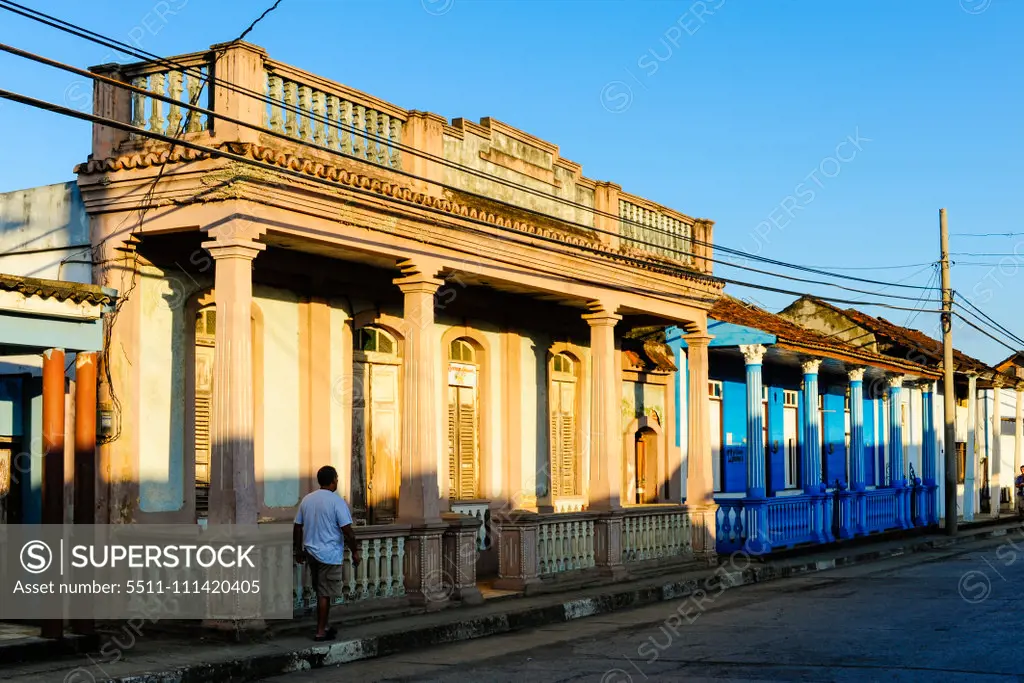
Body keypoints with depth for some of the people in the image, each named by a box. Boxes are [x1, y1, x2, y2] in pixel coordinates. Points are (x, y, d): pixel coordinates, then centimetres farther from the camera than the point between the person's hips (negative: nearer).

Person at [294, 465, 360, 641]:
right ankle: (321, 632, 4)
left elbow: (297, 527, 11)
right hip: (329, 554, -6)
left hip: (311, 552, 6)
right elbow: (347, 530, -16)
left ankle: (323, 627, 22)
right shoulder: (337, 501, -12)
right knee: (325, 594, 0)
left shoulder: (307, 499, 7)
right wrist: (355, 551, -5)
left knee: (321, 591, 17)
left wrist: (298, 550, 21)